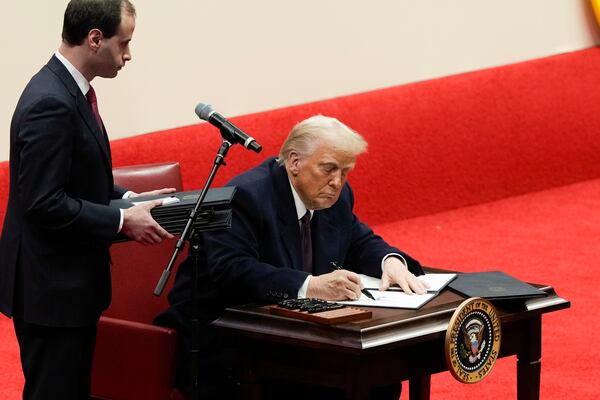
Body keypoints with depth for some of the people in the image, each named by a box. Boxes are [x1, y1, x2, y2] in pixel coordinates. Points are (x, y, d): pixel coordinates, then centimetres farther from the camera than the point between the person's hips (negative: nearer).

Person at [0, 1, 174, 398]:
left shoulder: (67, 90, 9)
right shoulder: (51, 104, -23)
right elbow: (45, 204, -25)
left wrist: (129, 199, 6)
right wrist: (123, 221, -19)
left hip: (70, 281, 10)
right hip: (51, 289, -10)